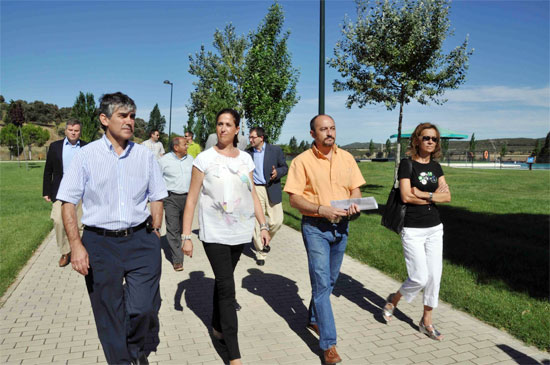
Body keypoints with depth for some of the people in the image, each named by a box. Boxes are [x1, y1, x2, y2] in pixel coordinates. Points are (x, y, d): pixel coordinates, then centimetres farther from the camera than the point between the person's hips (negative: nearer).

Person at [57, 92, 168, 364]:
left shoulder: (145, 155, 4)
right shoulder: (87, 155, -2)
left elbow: (157, 198, 10)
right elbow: (68, 203, -1)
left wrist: (154, 234, 3)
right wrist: (76, 245, -8)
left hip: (141, 241, 1)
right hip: (100, 243, -1)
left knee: (143, 307, -2)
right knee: (108, 313, 10)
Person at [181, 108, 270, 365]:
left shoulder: (245, 159, 6)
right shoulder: (205, 158, -5)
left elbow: (253, 195, 12)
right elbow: (192, 199, -5)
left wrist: (263, 225, 6)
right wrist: (186, 236, -8)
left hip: (240, 232, 4)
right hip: (214, 233, -4)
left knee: (223, 280, 18)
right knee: (227, 289, -6)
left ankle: (217, 327, 40)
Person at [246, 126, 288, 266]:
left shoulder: (275, 150, 1)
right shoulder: (248, 153, 7)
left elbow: (285, 167, 4)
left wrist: (277, 172, -16)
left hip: (272, 190, -1)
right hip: (254, 190, 1)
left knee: (276, 221, -2)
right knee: (257, 222, 1)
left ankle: (264, 240, 28)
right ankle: (260, 253, 14)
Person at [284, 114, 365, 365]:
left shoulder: (346, 157, 5)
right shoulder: (302, 161, -8)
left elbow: (355, 189, 11)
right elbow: (294, 198, -11)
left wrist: (354, 203, -11)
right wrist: (321, 209, -23)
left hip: (341, 226, 5)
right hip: (315, 227, -5)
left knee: (330, 279, 17)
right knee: (321, 283, -5)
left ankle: (314, 319, 40)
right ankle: (328, 344, 3)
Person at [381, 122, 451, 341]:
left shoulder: (435, 167, 10)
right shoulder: (407, 164, -7)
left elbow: (447, 196, 2)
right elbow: (406, 196, -16)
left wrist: (423, 194, -13)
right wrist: (434, 196, -7)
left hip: (435, 228, 6)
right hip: (413, 230, -6)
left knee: (434, 276, 8)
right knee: (420, 278, -4)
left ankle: (426, 321, 23)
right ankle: (393, 300, 24)